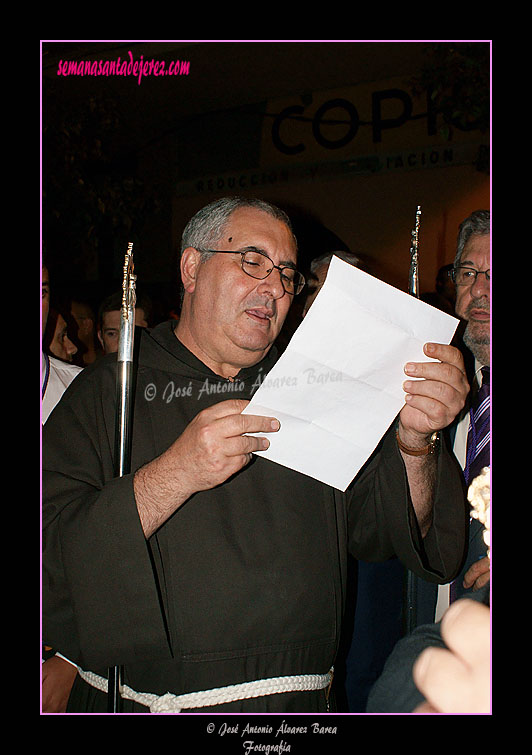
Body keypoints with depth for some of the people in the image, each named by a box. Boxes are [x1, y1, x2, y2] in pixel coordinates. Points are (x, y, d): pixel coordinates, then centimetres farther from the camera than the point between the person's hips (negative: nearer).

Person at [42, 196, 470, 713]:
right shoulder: (108, 390, -1)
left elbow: (387, 528, 3)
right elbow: (50, 559, -11)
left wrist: (413, 442, -15)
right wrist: (175, 473, -22)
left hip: (298, 706, 3)